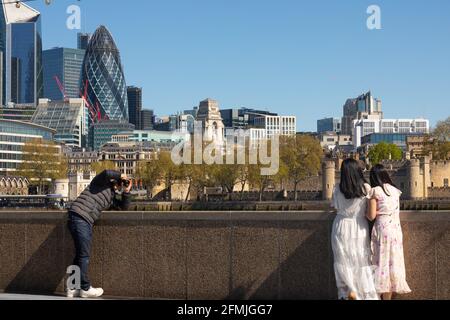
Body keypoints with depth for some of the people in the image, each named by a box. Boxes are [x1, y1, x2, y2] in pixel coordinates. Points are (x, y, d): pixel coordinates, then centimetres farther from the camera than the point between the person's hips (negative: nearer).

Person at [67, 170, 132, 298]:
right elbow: (107, 173, -20)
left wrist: (126, 192, 12)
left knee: (81, 255, 11)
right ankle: (85, 288, -2)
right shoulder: (102, 183, 1)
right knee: (84, 255, -6)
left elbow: (123, 206, 24)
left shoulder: (112, 197, 25)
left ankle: (72, 288, 16)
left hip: (87, 222, 10)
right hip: (79, 217, -10)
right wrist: (120, 175, -4)